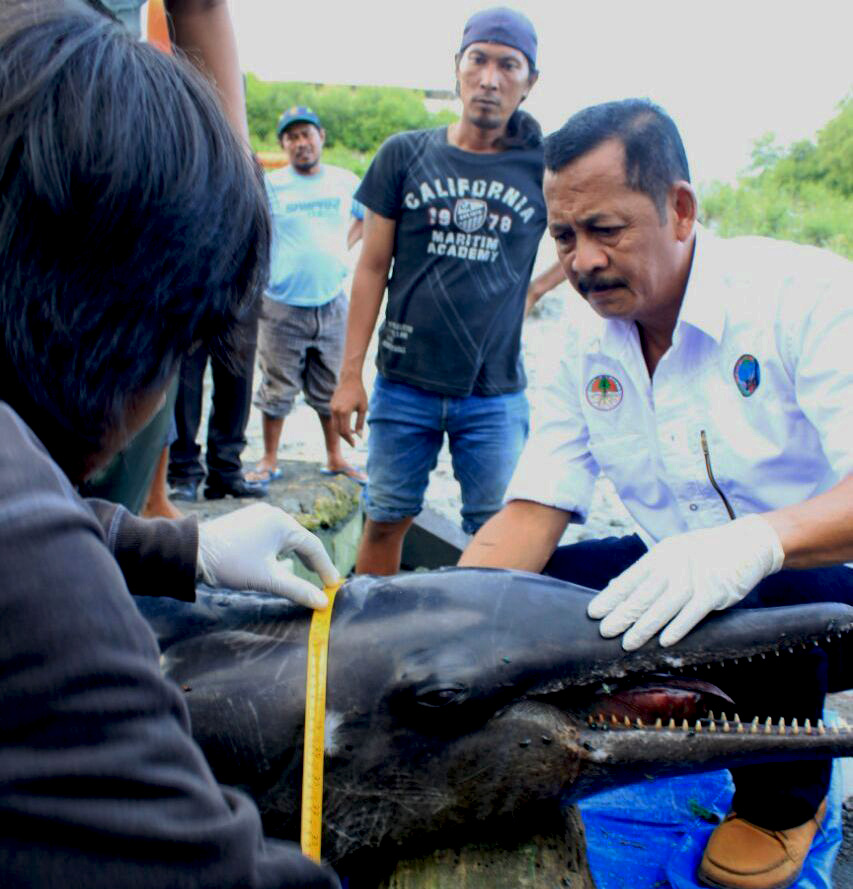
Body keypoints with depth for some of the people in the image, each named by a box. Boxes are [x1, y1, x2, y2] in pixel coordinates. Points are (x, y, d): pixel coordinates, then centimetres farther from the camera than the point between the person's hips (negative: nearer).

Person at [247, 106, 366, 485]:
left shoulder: (345, 182, 5)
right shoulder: (269, 185, -6)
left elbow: (370, 215, 22)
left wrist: (346, 244, 10)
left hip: (332, 303, 3)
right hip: (282, 307, -3)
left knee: (331, 388, 12)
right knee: (278, 388, 6)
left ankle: (335, 458, 26)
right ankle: (269, 460, 19)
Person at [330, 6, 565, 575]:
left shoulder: (545, 166, 0)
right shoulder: (405, 155, 2)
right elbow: (373, 267, 4)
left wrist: (535, 289, 6)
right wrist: (351, 374, 1)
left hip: (496, 394, 0)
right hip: (405, 383, 1)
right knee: (385, 522, 10)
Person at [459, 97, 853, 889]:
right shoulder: (588, 347, -1)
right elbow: (531, 514, -5)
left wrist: (753, 543, -50)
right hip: (670, 574, 5)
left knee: (766, 596, -36)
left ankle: (789, 794, -1)